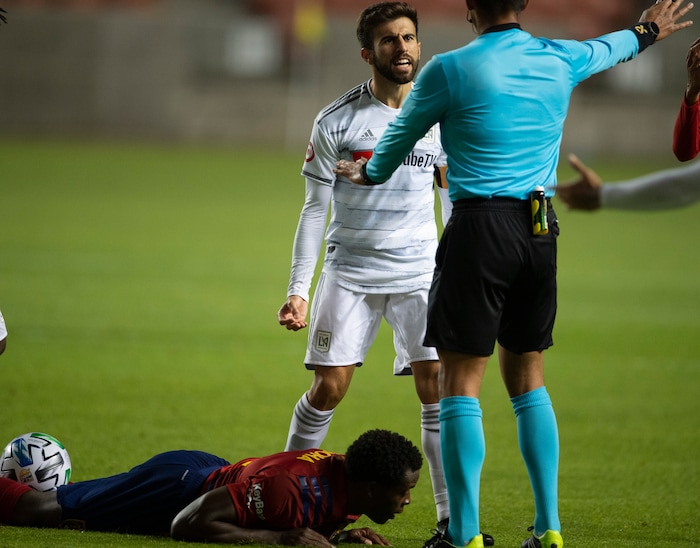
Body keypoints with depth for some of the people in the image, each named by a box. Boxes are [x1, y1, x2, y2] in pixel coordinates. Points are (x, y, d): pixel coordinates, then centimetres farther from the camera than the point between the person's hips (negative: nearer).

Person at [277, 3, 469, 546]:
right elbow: (315, 210, 0)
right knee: (328, 389, -3)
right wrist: (298, 290, -4)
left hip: (421, 272, 1)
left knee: (438, 389, -9)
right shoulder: (336, 122, -5)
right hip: (350, 271, -1)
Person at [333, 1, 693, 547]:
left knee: (461, 383, -2)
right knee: (528, 379, 15)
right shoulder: (560, 59, 7)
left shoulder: (450, 70, -6)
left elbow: (402, 135, 12)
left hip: (480, 228, -5)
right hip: (540, 232, 5)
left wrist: (370, 173, 33)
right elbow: (607, 48, 32)